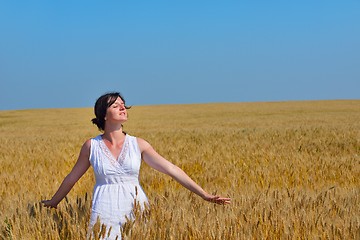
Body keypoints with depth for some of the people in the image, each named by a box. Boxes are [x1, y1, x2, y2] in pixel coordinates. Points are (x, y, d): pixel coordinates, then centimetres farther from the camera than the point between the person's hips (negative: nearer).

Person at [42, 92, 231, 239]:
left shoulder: (139, 145, 2)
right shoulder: (91, 146, 1)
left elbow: (172, 169, 0)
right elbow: (72, 177, 15)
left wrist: (205, 195, -3)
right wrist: (54, 201, 25)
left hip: (136, 209, 1)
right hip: (105, 212, -1)